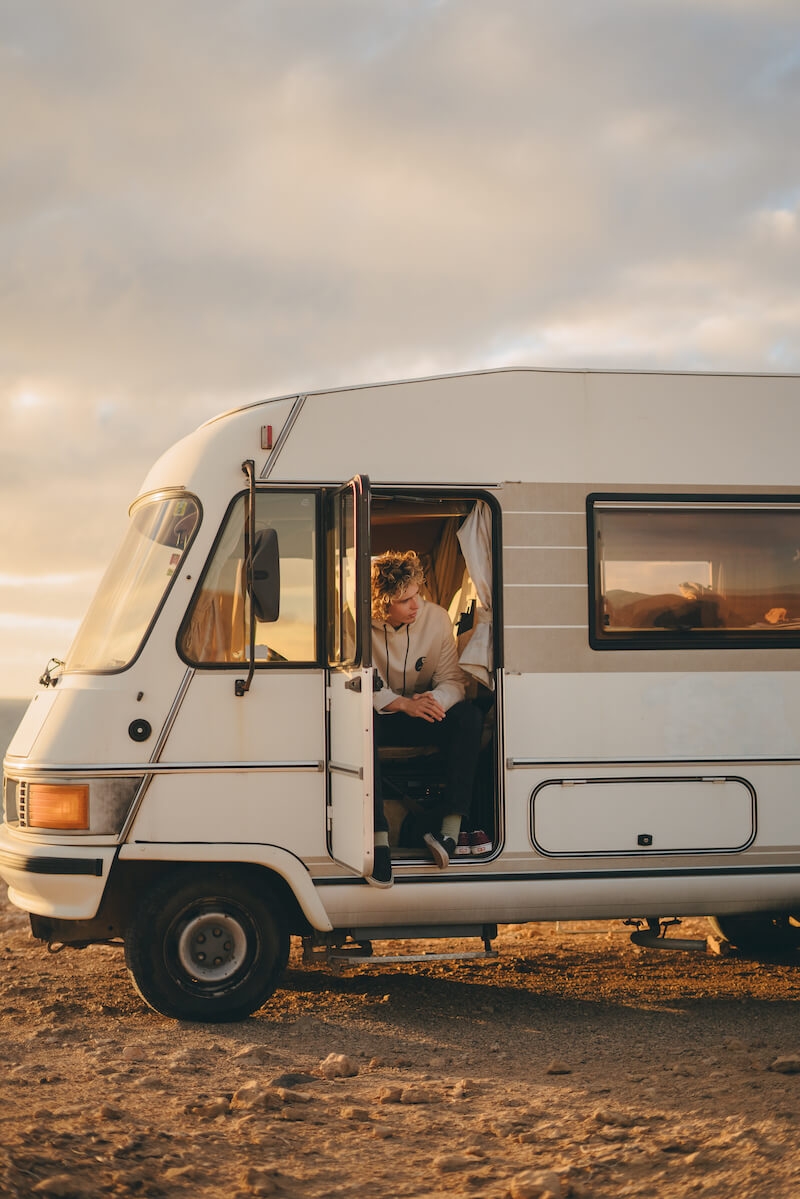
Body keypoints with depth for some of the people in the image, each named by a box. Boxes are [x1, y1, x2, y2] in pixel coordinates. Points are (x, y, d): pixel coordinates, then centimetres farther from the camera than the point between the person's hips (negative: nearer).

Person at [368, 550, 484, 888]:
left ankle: (451, 828, -34)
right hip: (380, 714, -2)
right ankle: (379, 836, -42)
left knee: (469, 716, -27)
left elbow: (453, 681, -9)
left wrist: (435, 700, -33)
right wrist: (403, 704, -37)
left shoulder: (436, 617, -8)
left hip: (422, 716, 3)